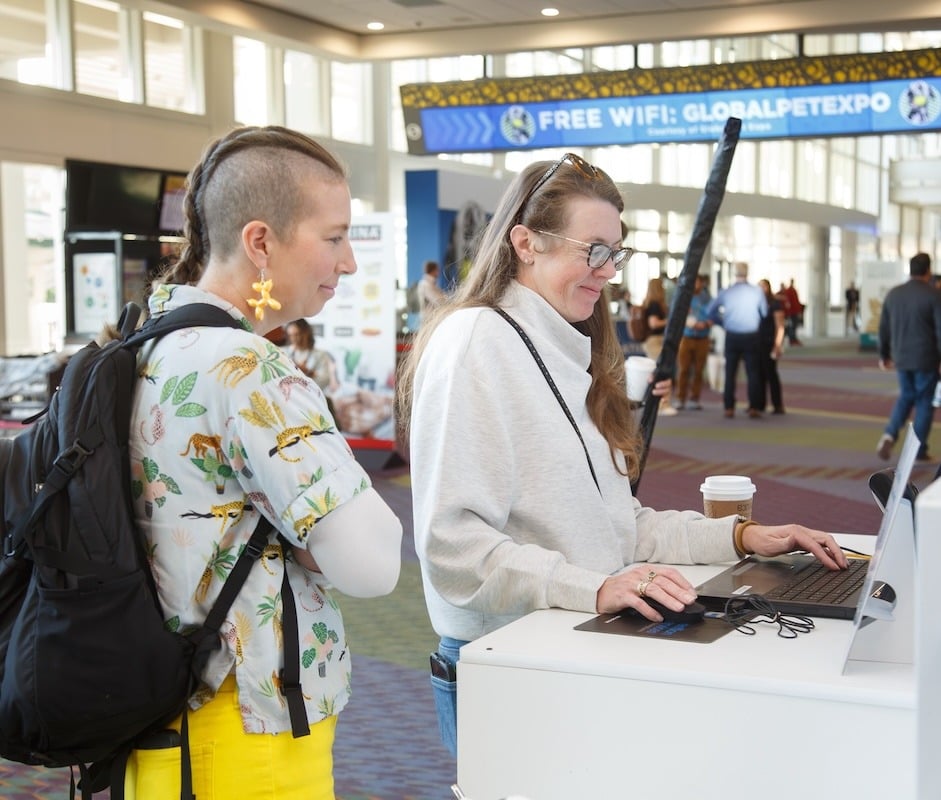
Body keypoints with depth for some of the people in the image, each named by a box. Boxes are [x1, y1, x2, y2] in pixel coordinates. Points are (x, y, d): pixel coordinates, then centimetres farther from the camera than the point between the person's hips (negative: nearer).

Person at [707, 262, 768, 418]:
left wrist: (722, 323, 17)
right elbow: (764, 313, 3)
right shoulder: (757, 291, -6)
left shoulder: (726, 292, -3)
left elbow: (710, 311, 5)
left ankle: (729, 408, 6)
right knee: (753, 373, 5)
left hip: (732, 336, 1)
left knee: (730, 373, 7)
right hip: (751, 336, -1)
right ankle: (754, 408, 1)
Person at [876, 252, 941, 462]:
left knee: (906, 396, 20)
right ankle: (919, 450, 8)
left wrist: (884, 355, 19)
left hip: (901, 358, 5)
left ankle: (889, 434, -1)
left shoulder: (893, 294, 4)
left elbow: (883, 328, 10)